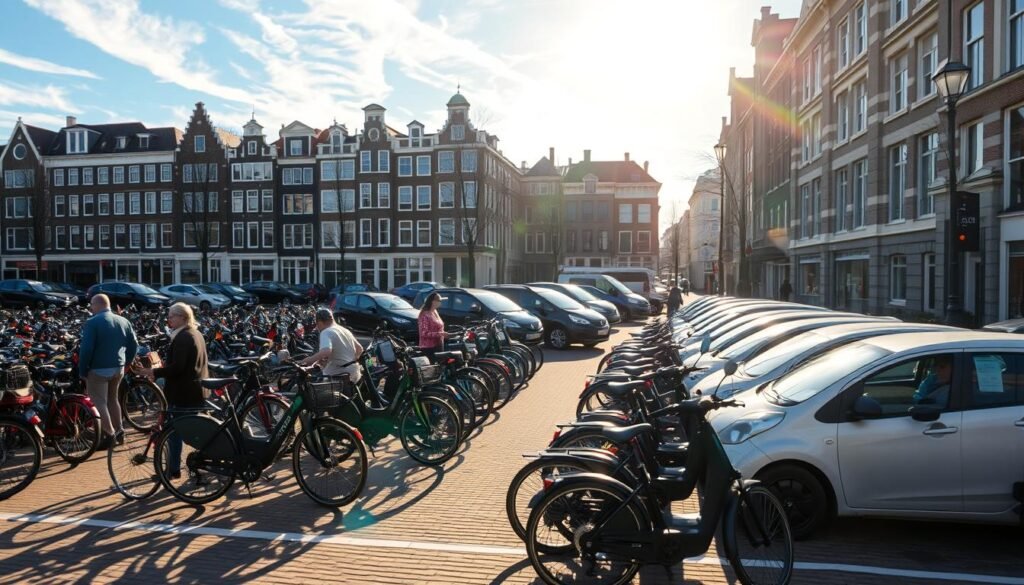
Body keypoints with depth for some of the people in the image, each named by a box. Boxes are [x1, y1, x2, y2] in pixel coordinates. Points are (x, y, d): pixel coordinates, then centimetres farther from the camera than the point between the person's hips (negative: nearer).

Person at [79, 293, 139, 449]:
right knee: (112, 398, 20)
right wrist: (125, 362, 18)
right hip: (118, 368, 7)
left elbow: (86, 349, -17)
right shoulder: (123, 321, 7)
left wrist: (82, 370, -8)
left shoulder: (92, 322, -12)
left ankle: (109, 435, -2)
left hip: (98, 369, -7)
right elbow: (134, 345, 10)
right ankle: (119, 431, 25)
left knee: (99, 402, 1)